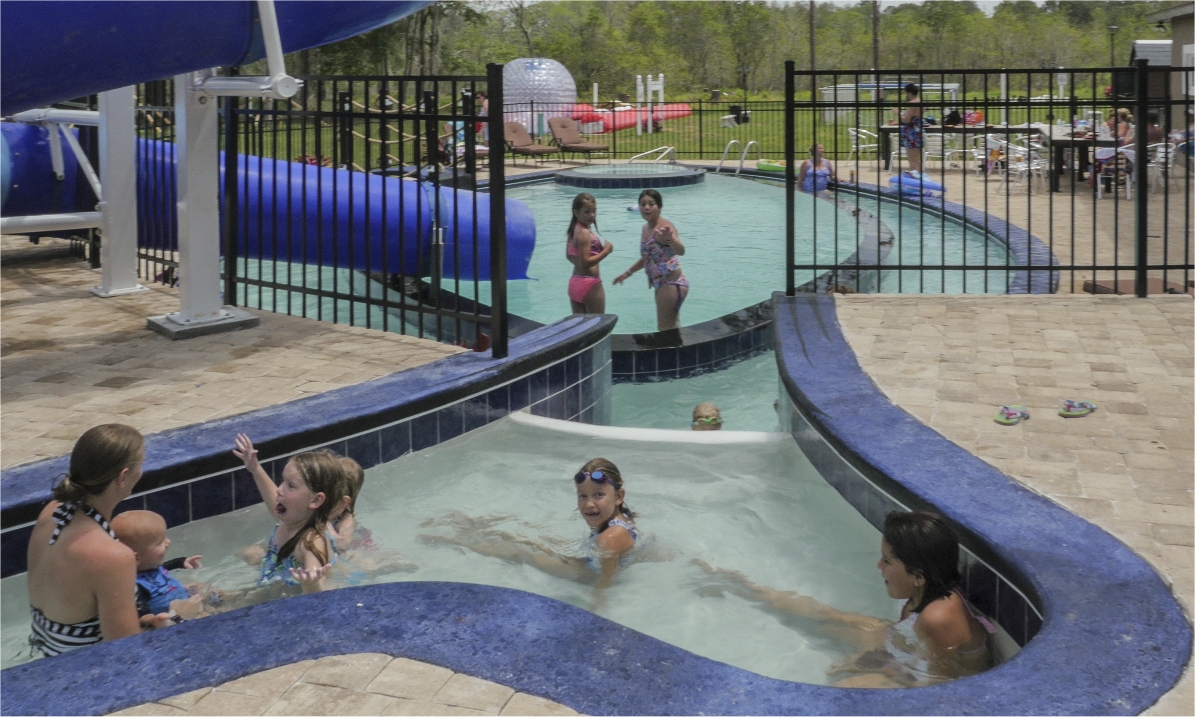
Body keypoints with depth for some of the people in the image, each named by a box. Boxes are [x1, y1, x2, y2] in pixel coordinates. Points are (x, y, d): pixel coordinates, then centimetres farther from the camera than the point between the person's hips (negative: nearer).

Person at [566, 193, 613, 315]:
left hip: (574, 282, 9)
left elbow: (569, 255, 21)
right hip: (590, 284, -9)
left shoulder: (573, 231, 9)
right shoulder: (585, 233, -18)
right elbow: (586, 262, -23)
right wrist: (606, 251, -17)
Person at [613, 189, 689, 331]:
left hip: (672, 284, -10)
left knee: (666, 330, -9)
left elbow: (681, 251, -38)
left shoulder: (664, 227, -18)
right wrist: (628, 273, 30)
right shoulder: (646, 228, 9)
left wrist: (669, 239, -58)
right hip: (660, 284, 10)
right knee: (671, 329, 18)